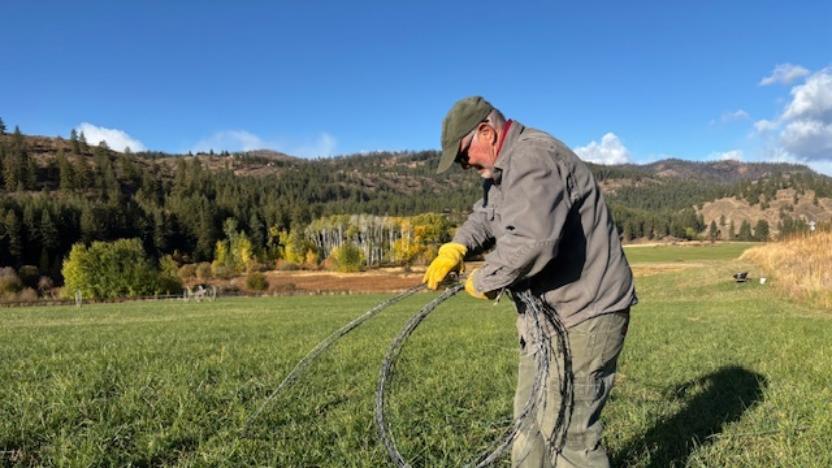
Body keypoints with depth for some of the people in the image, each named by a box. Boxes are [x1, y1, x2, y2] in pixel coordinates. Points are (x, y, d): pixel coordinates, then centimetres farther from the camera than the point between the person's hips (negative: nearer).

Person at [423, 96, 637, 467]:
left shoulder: (533, 158, -22)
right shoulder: (506, 166, 14)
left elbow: (532, 240, -35)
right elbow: (486, 215, 18)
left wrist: (484, 281, -20)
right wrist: (456, 248, -3)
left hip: (584, 313, -11)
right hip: (547, 311, 11)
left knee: (568, 430, -5)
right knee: (530, 418, 18)